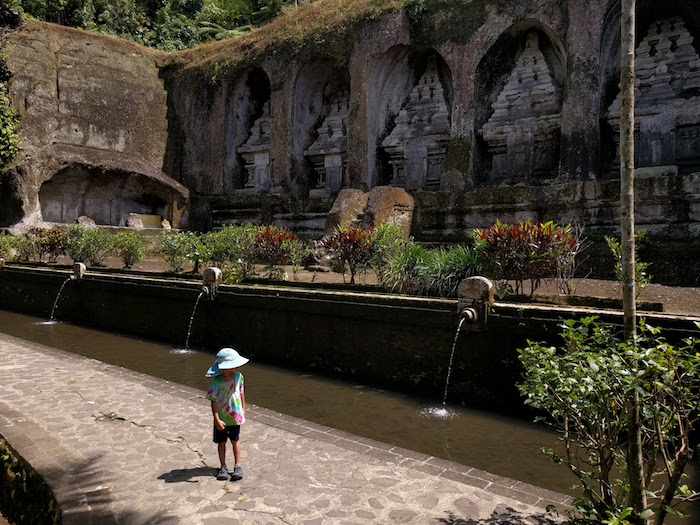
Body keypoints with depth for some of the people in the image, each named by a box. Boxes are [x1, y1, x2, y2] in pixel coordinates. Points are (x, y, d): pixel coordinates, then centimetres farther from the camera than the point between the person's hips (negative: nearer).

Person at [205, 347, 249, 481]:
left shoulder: (238, 376, -11)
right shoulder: (216, 382, -23)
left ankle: (237, 466, 23)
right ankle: (223, 467, 27)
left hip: (236, 416, 3)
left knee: (235, 440, 14)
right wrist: (217, 420, -20)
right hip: (221, 418, -3)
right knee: (221, 442, 12)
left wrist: (243, 408, 12)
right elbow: (214, 402, -18)